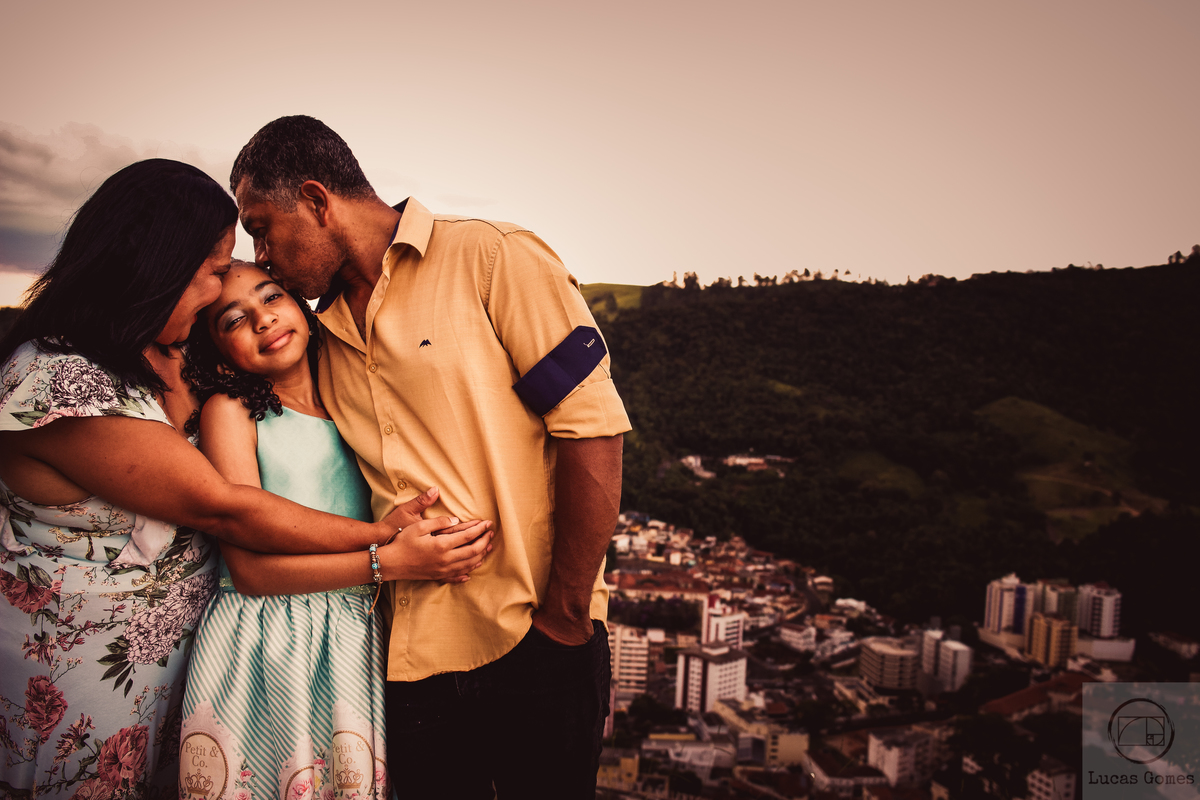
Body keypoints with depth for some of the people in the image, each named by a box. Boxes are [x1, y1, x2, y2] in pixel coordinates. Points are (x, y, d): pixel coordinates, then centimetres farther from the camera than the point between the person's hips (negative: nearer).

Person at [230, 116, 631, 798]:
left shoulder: (494, 257, -8)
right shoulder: (326, 336, 14)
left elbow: (592, 428, -14)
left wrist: (565, 614, -13)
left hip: (534, 645, -5)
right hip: (411, 652, 6)